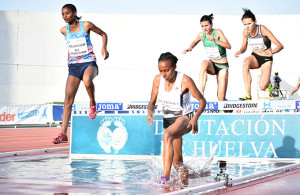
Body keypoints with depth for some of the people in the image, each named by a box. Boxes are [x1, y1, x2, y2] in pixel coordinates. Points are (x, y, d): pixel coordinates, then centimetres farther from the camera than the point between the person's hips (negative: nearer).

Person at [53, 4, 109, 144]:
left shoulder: (86, 25, -6)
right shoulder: (64, 30, 6)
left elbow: (103, 34, 7)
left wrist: (104, 48, -8)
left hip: (89, 63, -4)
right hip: (74, 66, 4)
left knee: (87, 79, -41)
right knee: (68, 99, -5)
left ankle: (92, 103, -11)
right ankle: (63, 134, -4)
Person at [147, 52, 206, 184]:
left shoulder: (185, 80, -20)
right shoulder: (158, 80, -7)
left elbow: (202, 101, -12)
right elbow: (152, 102, 3)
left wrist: (195, 118, -28)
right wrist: (150, 112, -20)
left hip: (185, 118, -6)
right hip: (168, 119, 6)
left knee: (167, 135, -39)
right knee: (177, 162, 11)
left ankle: (165, 176, -45)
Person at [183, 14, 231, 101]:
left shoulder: (217, 32, -15)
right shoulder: (202, 35, -2)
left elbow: (228, 46, -29)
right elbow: (195, 42, 22)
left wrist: (215, 40, -42)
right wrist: (190, 48, 0)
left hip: (222, 66, -3)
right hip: (212, 65, 3)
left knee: (221, 99, -12)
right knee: (204, 63, -37)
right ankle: (201, 93, -41)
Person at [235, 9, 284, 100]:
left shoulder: (263, 30, -22)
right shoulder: (245, 32, -8)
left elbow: (280, 46, -23)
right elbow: (244, 48, 8)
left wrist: (272, 51, -44)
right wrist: (240, 51, -16)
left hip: (266, 59, -3)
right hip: (255, 57, 3)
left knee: (262, 86, -24)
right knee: (246, 62, -36)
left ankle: (268, 83, 18)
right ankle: (248, 95, -34)